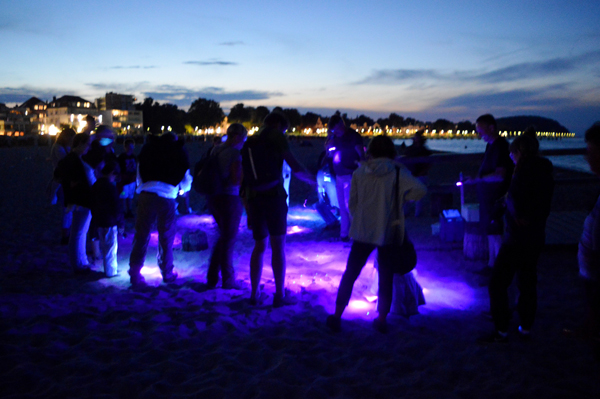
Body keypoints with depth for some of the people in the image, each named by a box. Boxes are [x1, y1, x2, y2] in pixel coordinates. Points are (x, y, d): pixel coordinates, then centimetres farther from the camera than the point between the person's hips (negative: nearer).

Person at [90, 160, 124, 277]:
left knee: (104, 246, 17)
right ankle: (111, 271, 7)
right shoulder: (111, 187, -18)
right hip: (110, 222, -9)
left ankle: (111, 268, 28)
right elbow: (117, 207, -15)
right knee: (111, 247, 1)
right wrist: (120, 222, -6)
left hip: (99, 222, 9)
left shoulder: (95, 185, 8)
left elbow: (93, 205, 15)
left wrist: (95, 220, 21)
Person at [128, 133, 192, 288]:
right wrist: (182, 188, 41)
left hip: (146, 195, 1)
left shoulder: (147, 149, 18)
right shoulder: (179, 151, 15)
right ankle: (167, 273, 19)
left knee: (141, 235, 2)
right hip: (167, 197, -1)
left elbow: (139, 177, 18)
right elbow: (186, 182, 19)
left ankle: (135, 274, -3)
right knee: (166, 237, 10)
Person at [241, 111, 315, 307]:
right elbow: (295, 167, -7)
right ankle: (279, 296, 2)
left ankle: (254, 294, 17)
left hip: (252, 198, 6)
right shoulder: (276, 137, 0)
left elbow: (244, 175, 16)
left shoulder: (249, 142, 16)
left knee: (259, 246, 15)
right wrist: (313, 180, 9)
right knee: (278, 246, 0)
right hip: (273, 194, -6)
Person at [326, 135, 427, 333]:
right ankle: (382, 319, 17)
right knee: (386, 277, 13)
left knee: (350, 273, 11)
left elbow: (352, 203, 6)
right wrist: (401, 197, -1)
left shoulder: (359, 172, 2)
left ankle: (337, 316, 12)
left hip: (362, 232, 1)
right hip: (388, 233, -1)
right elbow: (420, 190, -18)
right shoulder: (397, 172, -5)